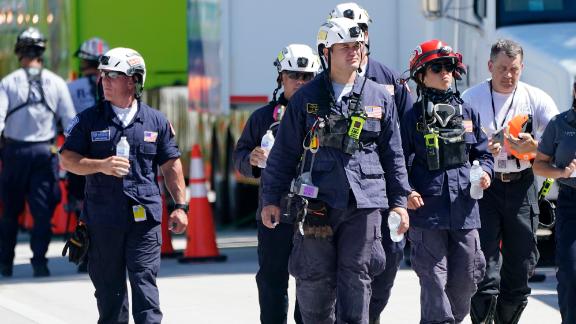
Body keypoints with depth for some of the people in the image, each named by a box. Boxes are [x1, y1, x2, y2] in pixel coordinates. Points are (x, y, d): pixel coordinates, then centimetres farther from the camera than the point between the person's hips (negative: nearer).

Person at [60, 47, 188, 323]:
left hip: (144, 218, -1)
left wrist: (181, 206, 6)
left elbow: (171, 166, 13)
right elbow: (68, 160, 1)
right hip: (103, 219, 1)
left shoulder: (156, 121, 7)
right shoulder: (89, 120, 5)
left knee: (144, 281, -9)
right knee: (108, 287, 8)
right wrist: (101, 166, -15)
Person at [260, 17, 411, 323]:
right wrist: (271, 199, 6)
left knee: (356, 278, 0)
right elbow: (283, 153, 8)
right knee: (315, 278, 1)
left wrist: (399, 201, 10)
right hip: (317, 201, -1)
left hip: (364, 202, 1)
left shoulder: (379, 97, 10)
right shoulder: (306, 98, 5)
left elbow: (393, 155, 14)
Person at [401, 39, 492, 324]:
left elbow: (483, 152, 18)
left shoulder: (467, 113, 11)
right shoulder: (413, 117, 0)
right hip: (427, 212, -4)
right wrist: (405, 192, -14)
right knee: (434, 280, -5)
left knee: (465, 280, 9)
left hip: (464, 212, 4)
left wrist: (485, 171, -3)